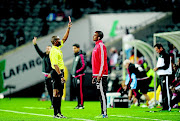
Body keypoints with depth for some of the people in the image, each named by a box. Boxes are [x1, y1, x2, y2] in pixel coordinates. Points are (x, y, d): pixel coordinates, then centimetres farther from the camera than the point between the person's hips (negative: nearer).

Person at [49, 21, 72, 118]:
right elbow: (55, 65, -22)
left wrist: (68, 28, 21)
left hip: (60, 72, 10)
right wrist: (60, 76, -27)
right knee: (56, 93, -8)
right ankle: (56, 114, -7)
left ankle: (59, 113, 14)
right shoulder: (54, 51, -16)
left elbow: (65, 38, 26)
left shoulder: (58, 48, 12)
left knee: (59, 93, 10)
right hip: (57, 73, -10)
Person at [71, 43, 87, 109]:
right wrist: (73, 73, 19)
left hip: (79, 76, -10)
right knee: (76, 91, 11)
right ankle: (79, 104, 16)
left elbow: (84, 65, -19)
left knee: (80, 90, -10)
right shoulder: (75, 56, 20)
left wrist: (77, 72, -18)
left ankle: (81, 105, -10)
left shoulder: (81, 56, -9)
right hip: (75, 76, 10)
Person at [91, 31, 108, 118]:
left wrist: (99, 75, -22)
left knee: (102, 94, -9)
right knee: (100, 94, 10)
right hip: (97, 74, 10)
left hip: (101, 75, -10)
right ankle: (102, 113, 14)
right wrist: (94, 76, 21)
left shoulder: (101, 46, -11)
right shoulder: (96, 46, 19)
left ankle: (104, 113, -8)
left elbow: (103, 61, -17)